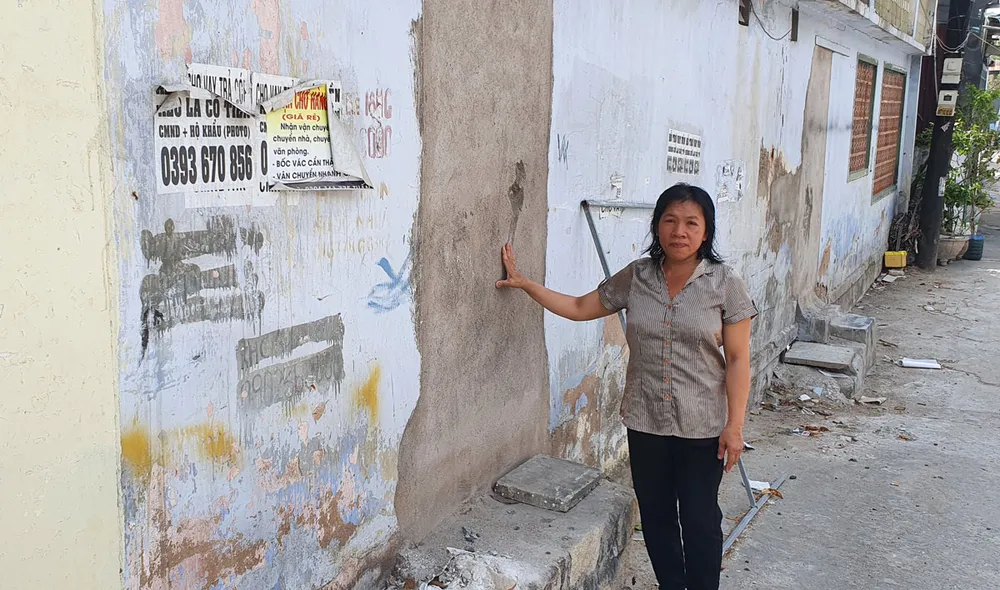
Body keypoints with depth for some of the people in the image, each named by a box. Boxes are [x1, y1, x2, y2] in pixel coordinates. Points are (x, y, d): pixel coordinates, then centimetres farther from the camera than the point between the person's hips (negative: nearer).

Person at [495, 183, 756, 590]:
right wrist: (525, 284, 1)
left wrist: (734, 424, -11)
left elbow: (738, 360, -7)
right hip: (645, 421, 3)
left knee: (699, 519, 8)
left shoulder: (725, 284, -9)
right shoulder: (635, 277, 0)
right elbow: (579, 308, 8)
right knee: (655, 514, 16)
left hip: (701, 426, -3)